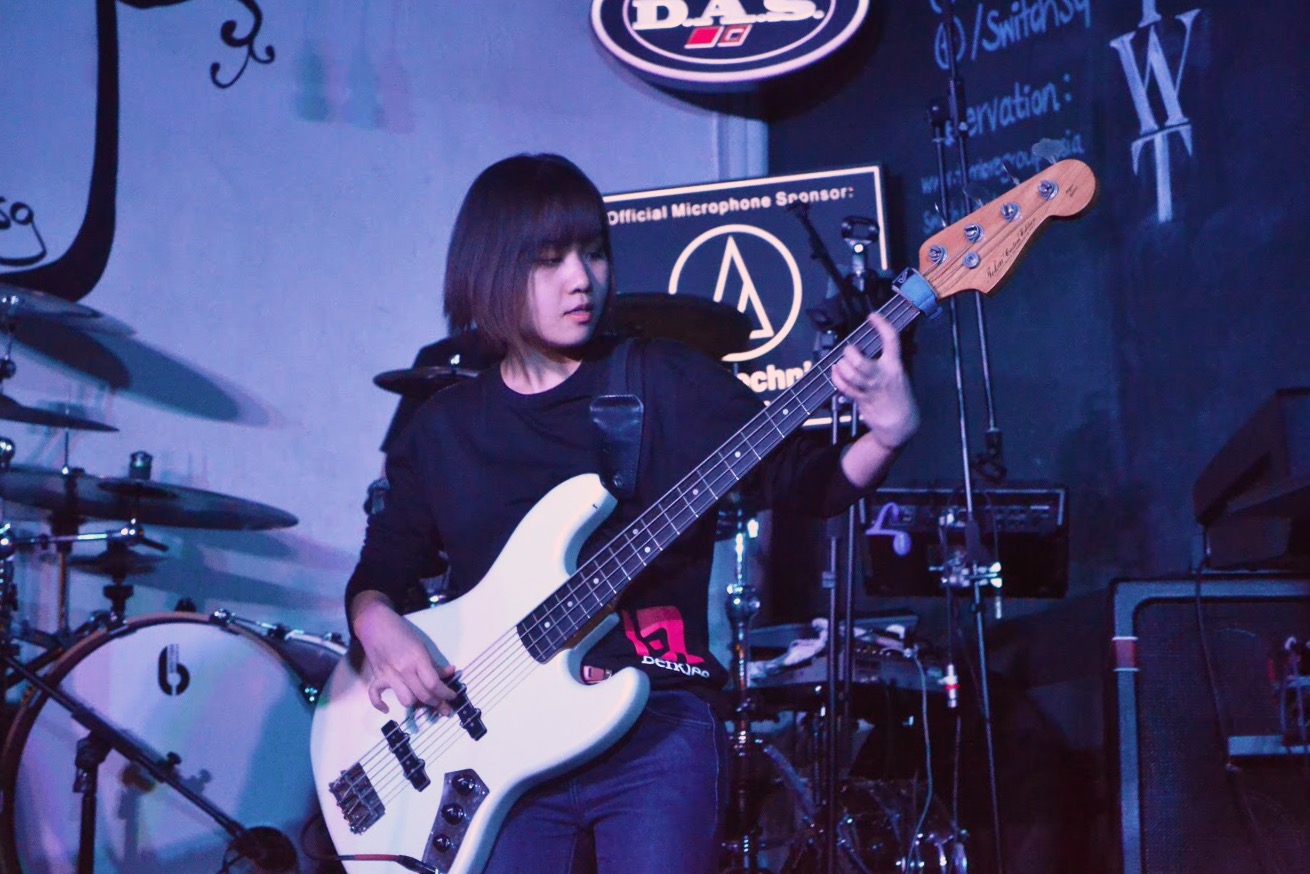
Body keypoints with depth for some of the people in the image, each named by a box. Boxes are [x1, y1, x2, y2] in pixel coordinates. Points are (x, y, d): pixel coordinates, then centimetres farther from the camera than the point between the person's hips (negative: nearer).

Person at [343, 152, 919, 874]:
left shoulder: (668, 381, 4)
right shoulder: (442, 429, 11)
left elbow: (805, 483, -1)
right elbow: (380, 569, 16)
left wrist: (885, 435, -21)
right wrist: (378, 624, -6)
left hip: (655, 720, -1)